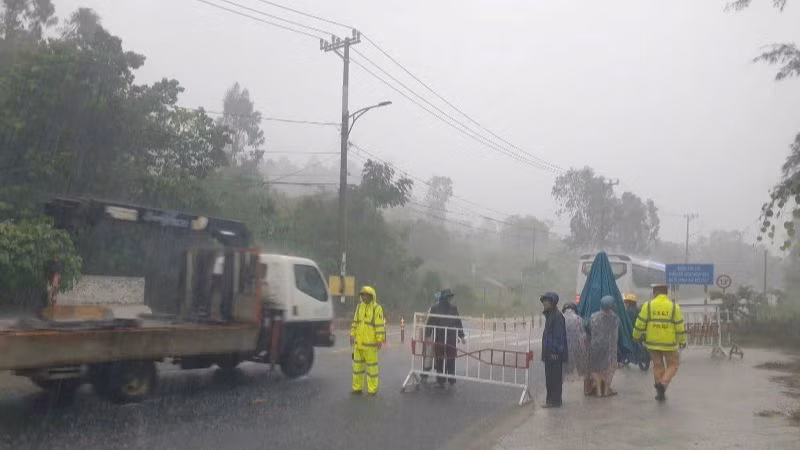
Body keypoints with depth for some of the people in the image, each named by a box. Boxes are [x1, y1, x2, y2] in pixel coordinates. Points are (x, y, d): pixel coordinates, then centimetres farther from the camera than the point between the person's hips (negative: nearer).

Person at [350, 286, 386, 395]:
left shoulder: (377, 308, -9)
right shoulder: (359, 307, 9)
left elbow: (380, 325, -12)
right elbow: (355, 322, 13)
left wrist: (380, 340, -16)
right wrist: (352, 335, 7)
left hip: (370, 342, -6)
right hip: (358, 342, 6)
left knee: (371, 365, 0)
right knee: (357, 364, 10)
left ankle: (372, 389, 10)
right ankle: (357, 387, 19)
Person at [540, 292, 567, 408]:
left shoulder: (557, 316, -15)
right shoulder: (550, 315, 14)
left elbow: (559, 335, -19)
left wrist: (555, 351, -20)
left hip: (554, 353, -10)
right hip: (549, 352, 10)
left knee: (554, 377, -3)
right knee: (549, 377, 13)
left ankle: (554, 401, 3)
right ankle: (552, 399, 21)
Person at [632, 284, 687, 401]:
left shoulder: (647, 306, -5)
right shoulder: (674, 307, -6)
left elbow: (640, 324, -2)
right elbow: (680, 326, -3)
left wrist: (636, 336, 15)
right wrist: (682, 341, 10)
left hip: (653, 343, 1)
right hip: (669, 343, -1)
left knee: (658, 365, 14)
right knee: (672, 365, 14)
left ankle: (660, 392, 16)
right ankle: (663, 383, -9)